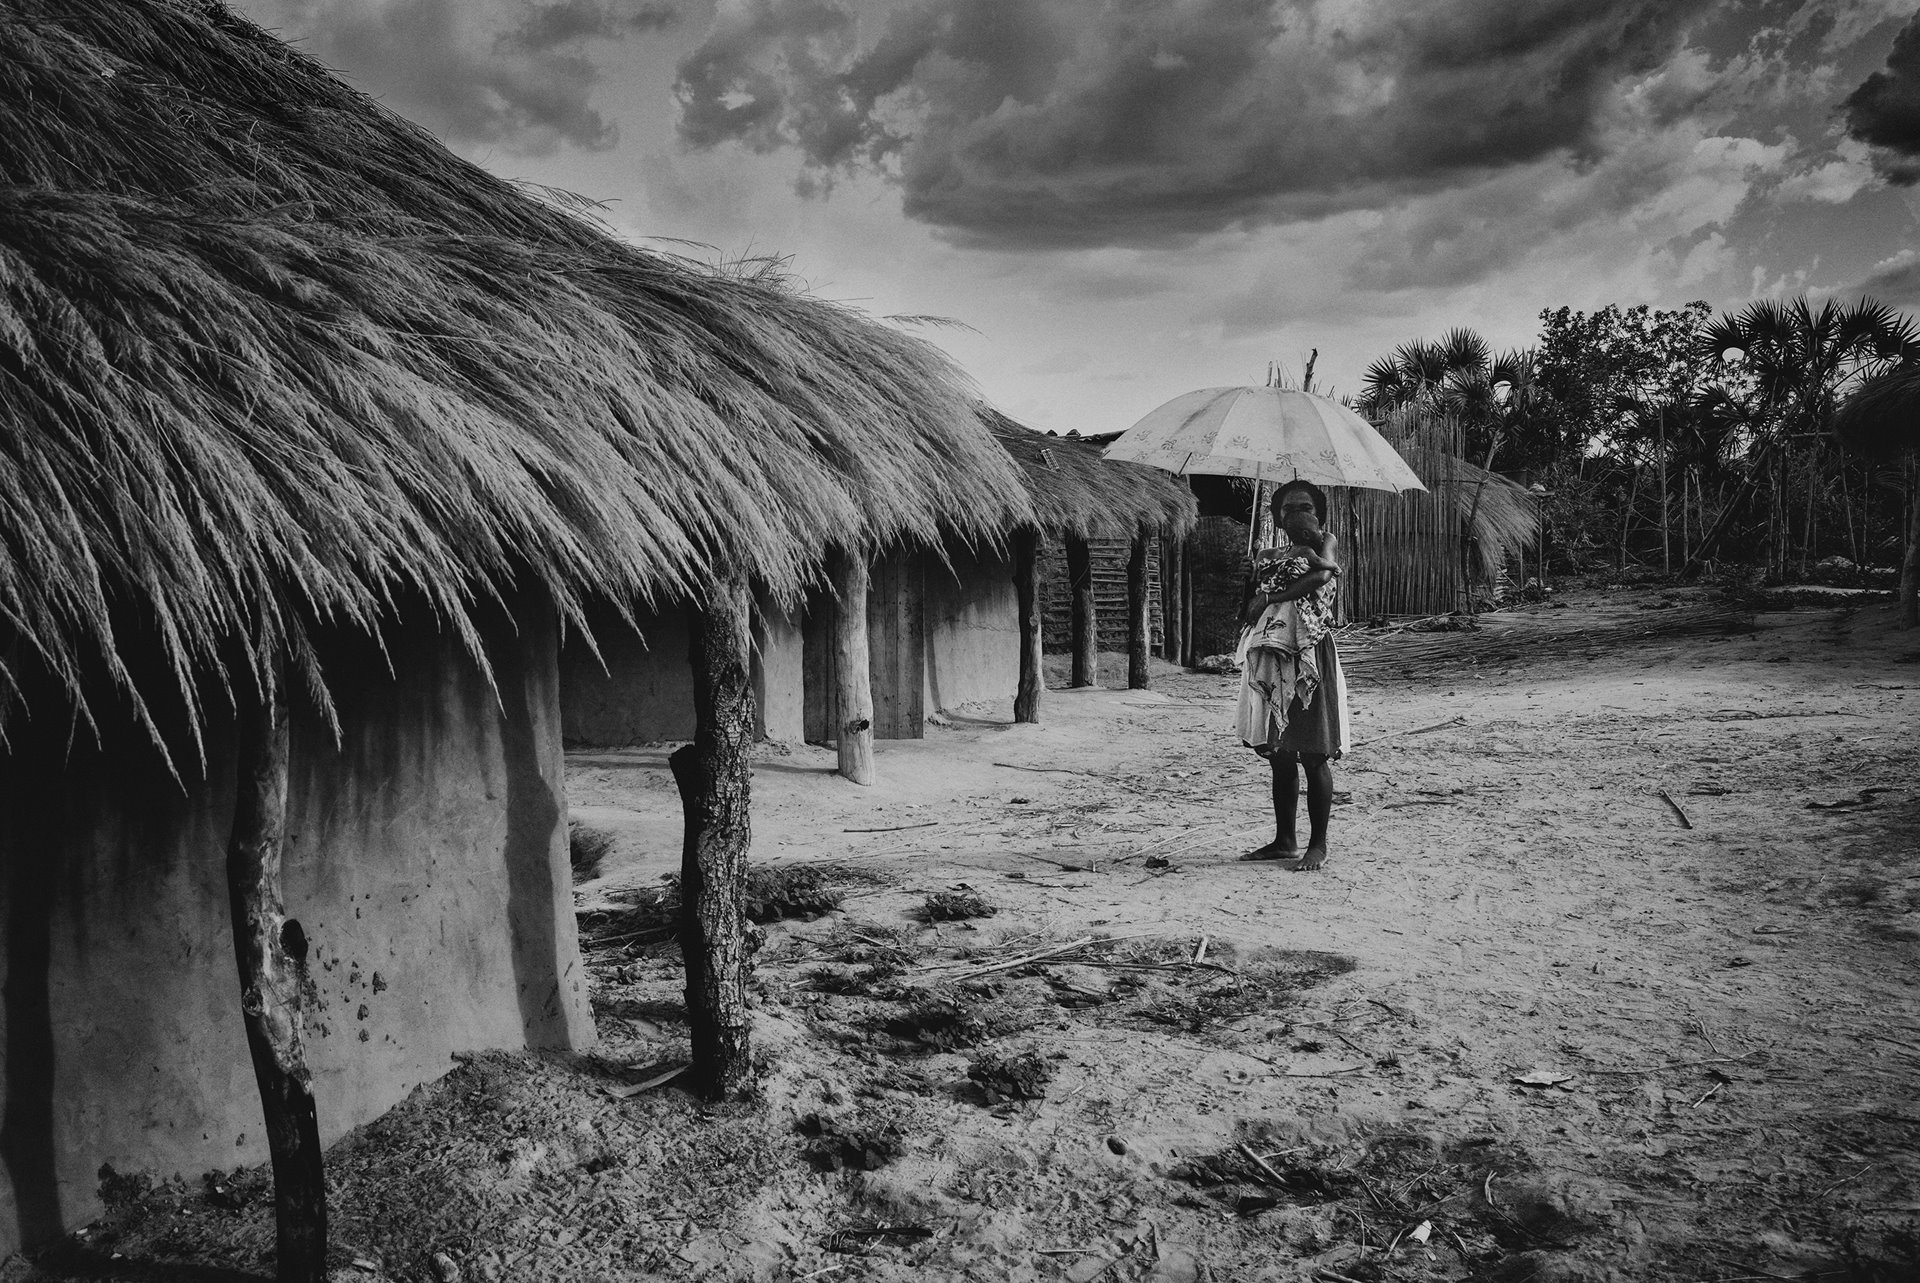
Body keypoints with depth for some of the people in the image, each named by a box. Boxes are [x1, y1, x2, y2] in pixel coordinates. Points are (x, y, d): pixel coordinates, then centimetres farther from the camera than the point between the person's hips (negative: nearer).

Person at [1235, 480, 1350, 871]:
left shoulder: (1324, 542, 7)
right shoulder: (1267, 555, 19)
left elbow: (1323, 574, -14)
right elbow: (1248, 608, 8)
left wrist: (1271, 596, -10)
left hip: (1309, 653, -5)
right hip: (1270, 655, 5)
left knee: (1313, 756, -4)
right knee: (1279, 756, 8)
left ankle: (1318, 844, 2)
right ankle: (1285, 841, 16)